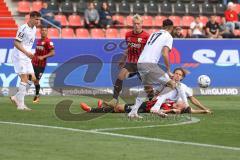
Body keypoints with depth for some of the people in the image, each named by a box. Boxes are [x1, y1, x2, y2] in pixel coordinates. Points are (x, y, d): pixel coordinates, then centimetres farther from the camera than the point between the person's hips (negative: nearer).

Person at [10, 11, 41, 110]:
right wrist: (26, 52, -26)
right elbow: (16, 43, -18)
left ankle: (16, 98, 16)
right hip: (19, 57, -9)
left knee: (32, 79, 5)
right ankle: (21, 105, -13)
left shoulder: (34, 29, 11)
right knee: (24, 79, -14)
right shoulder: (23, 28, -15)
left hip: (27, 58, 9)